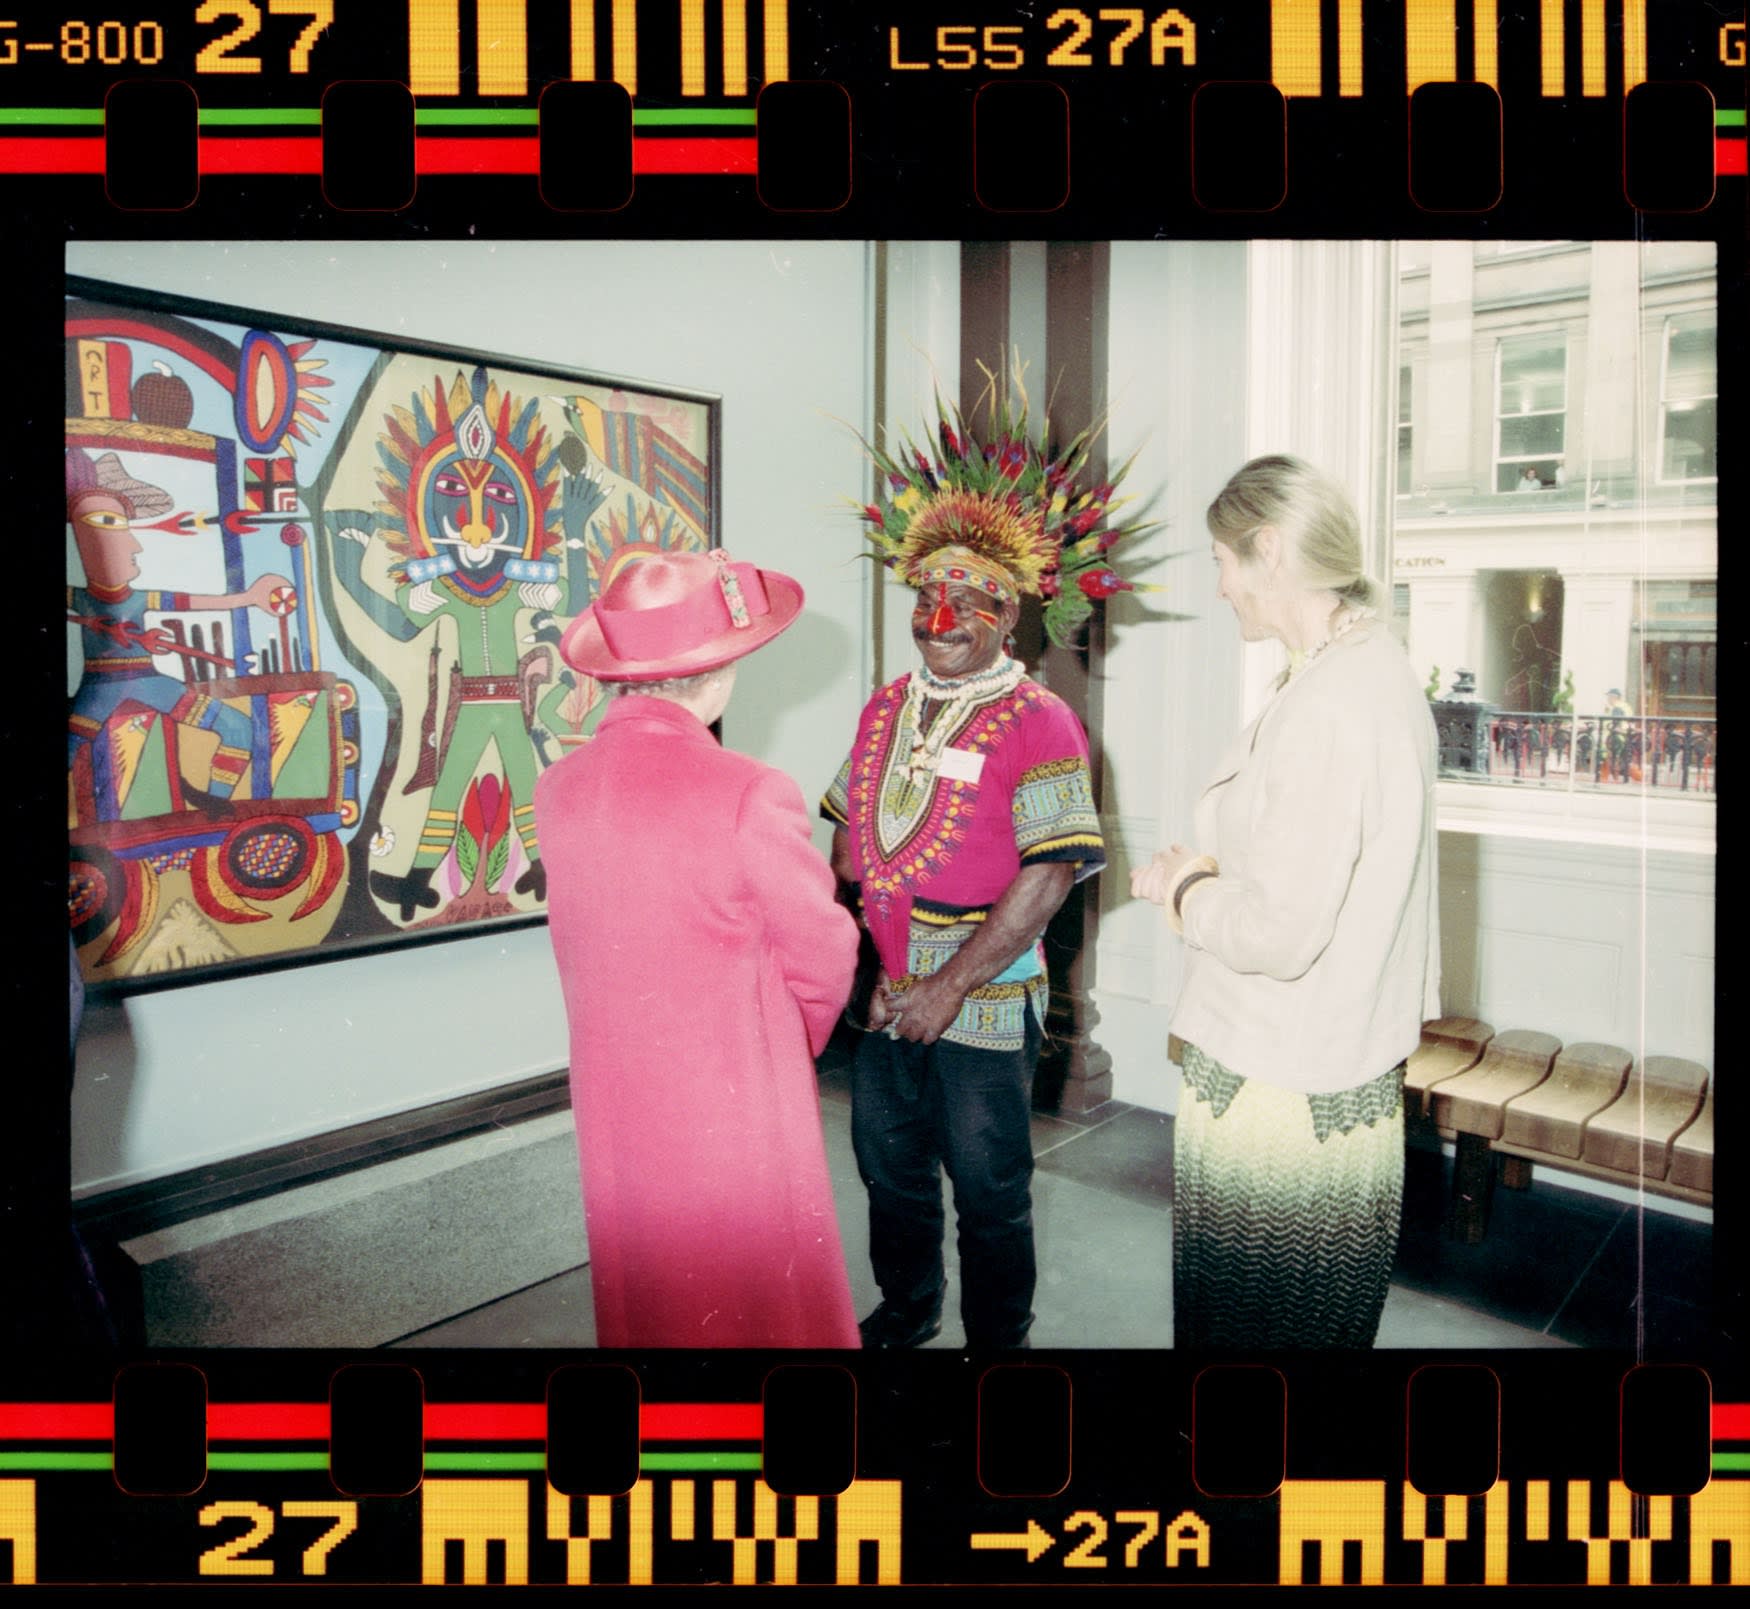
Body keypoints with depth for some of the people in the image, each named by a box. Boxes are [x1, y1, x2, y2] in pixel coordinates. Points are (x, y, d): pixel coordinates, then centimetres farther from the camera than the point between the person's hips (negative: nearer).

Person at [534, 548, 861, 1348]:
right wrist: (795, 1040, 8)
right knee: (757, 1299, 16)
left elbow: (592, 936, 2)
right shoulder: (750, 794, -24)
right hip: (735, 1103, -5)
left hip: (615, 1100, 5)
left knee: (643, 1290, 24)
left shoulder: (559, 787, -8)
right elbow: (823, 959, -12)